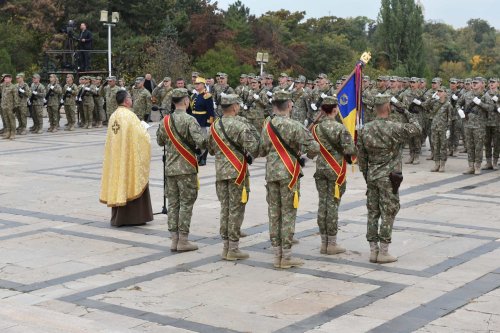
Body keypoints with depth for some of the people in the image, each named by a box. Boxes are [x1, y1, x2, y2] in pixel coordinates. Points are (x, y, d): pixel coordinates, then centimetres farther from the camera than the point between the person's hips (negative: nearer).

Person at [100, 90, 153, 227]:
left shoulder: (113, 116, 6)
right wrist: (144, 129, 5)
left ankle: (118, 218, 15)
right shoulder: (129, 115, -16)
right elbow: (141, 135, -18)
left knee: (118, 182, 11)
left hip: (115, 158, 7)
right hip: (130, 158, -7)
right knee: (132, 184, 2)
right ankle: (134, 217, 6)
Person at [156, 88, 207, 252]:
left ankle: (174, 239, 15)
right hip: (186, 168, -6)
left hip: (170, 168, 6)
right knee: (186, 203, 1)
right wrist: (198, 146, -1)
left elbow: (160, 141, 16)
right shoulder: (189, 120, -14)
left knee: (173, 203, 11)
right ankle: (183, 240, 3)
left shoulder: (165, 120, 5)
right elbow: (201, 141, -22)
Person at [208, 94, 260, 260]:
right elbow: (253, 147, -18)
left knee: (225, 209, 12)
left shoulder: (214, 126, 8)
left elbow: (211, 149, 17)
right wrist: (249, 155, 3)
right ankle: (233, 248, 2)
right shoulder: (240, 125, -13)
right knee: (236, 209, -1)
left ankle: (226, 246, 17)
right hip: (237, 172, -6)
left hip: (220, 171, 6)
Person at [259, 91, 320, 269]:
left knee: (274, 213, 10)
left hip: (271, 172, 5)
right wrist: (309, 154, 7)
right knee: (288, 214, 0)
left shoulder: (267, 125, 5)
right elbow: (314, 147, -15)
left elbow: (262, 151, 12)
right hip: (288, 173, -5)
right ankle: (286, 256, 3)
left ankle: (277, 254, 15)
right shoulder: (294, 126, -12)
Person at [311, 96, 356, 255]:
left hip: (320, 168, 5)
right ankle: (332, 244, 6)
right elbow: (350, 150, -15)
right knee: (333, 204, 0)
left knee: (323, 203, 10)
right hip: (336, 169, -5)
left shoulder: (316, 127, 2)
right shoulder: (340, 128, -14)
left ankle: (324, 242, 16)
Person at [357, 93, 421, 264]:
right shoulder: (394, 128, -15)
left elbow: (361, 155, 8)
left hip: (371, 177, 5)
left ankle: (373, 250, 14)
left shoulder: (365, 129, 2)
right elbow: (416, 128, -3)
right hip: (388, 178, -5)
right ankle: (383, 252, 3)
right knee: (388, 214, 1)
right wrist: (407, 113, 9)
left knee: (373, 213, 10)